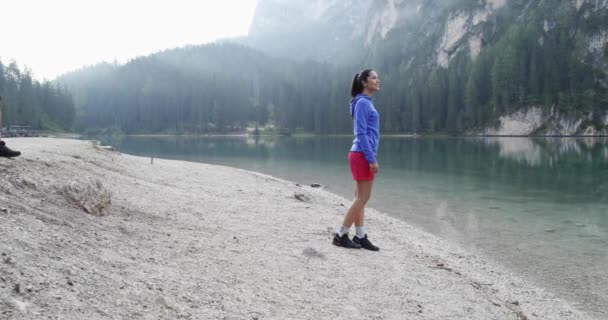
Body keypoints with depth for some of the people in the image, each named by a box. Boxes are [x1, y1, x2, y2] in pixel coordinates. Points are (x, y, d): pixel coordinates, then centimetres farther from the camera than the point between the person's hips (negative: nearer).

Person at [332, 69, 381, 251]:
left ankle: (360, 236, 14)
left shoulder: (367, 103, 16)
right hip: (362, 155, -9)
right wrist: (371, 159, -20)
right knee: (363, 198, -5)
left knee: (360, 198, 10)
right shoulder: (362, 103, -12)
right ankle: (341, 235, 1)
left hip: (364, 156, 9)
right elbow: (361, 134, -18)